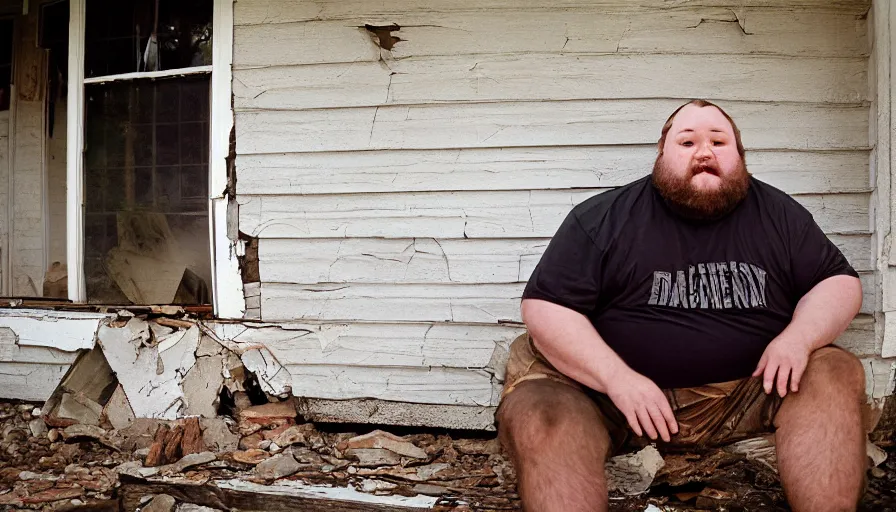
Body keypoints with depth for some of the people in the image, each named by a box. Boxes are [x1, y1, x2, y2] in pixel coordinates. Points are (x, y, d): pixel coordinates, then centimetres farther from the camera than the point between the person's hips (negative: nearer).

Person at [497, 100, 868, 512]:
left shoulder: (779, 215, 9)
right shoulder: (602, 219, 0)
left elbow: (841, 284, 12)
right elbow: (545, 308, -5)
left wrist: (799, 338, -11)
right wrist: (617, 377, -20)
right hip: (608, 390, -2)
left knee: (837, 373, -18)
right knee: (535, 416, -30)